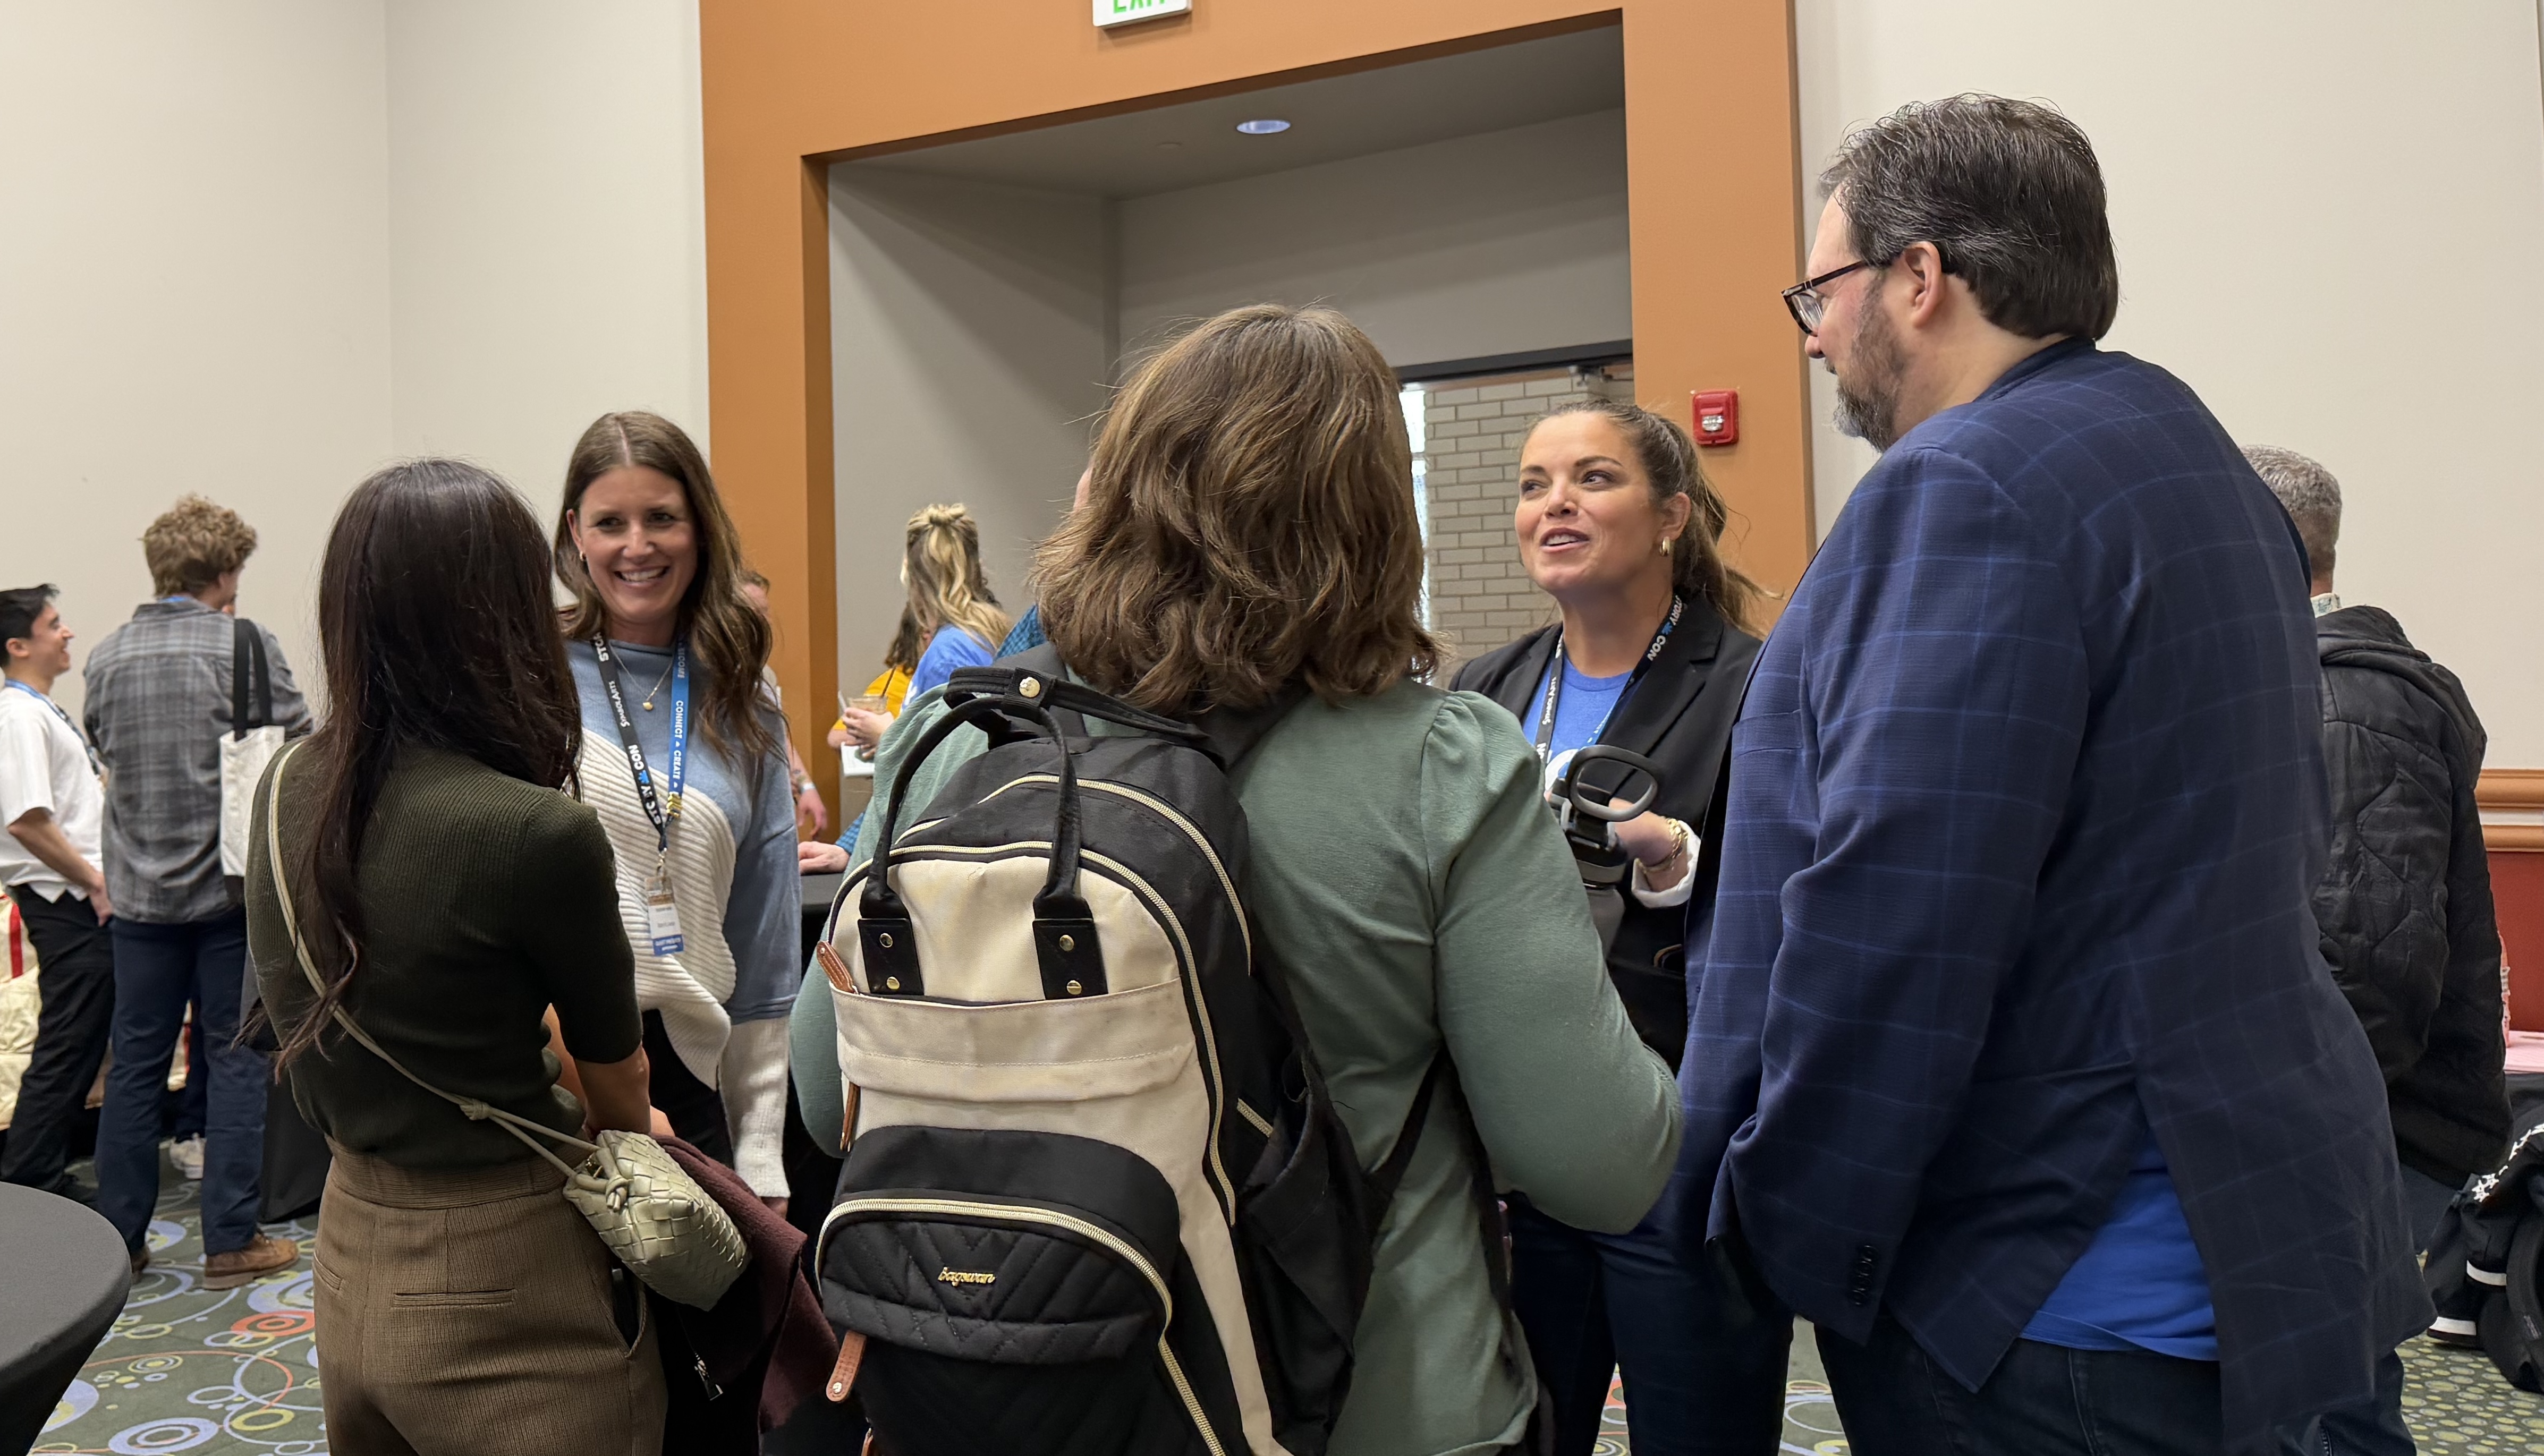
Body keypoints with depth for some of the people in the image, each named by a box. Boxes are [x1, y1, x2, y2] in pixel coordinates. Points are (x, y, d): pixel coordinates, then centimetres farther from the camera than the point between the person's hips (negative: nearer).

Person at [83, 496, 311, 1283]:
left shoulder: (106, 656, 4)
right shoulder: (246, 644, -12)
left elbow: (105, 747, 18)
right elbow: (298, 748, -10)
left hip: (140, 890, 5)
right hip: (230, 886, -4)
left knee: (136, 1063, 13)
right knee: (236, 1060, 4)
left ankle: (118, 1237, 21)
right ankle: (230, 1240, 9)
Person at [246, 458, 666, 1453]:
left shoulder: (287, 790, -4)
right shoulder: (540, 834, -24)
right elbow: (616, 1078, -6)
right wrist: (627, 1124, 15)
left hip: (350, 1251, 7)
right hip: (506, 1284, -7)